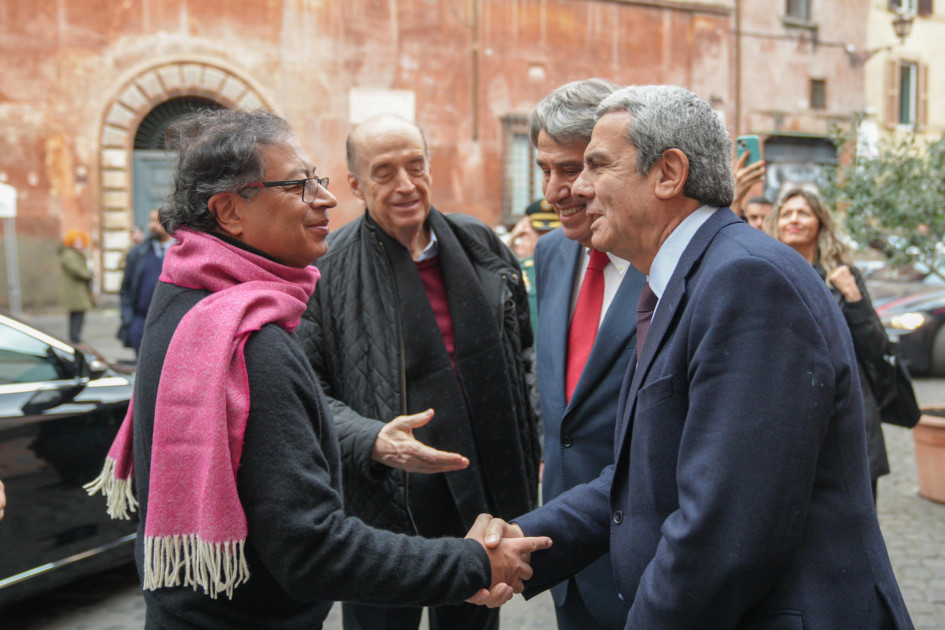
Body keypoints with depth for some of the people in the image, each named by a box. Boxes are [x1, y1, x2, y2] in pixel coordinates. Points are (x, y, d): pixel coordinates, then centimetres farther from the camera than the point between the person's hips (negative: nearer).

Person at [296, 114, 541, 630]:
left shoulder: (480, 247, 4)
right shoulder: (329, 270, -11)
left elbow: (523, 352, 13)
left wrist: (533, 457, 9)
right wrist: (372, 441, -27)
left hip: (484, 501, 4)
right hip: (386, 510, -4)